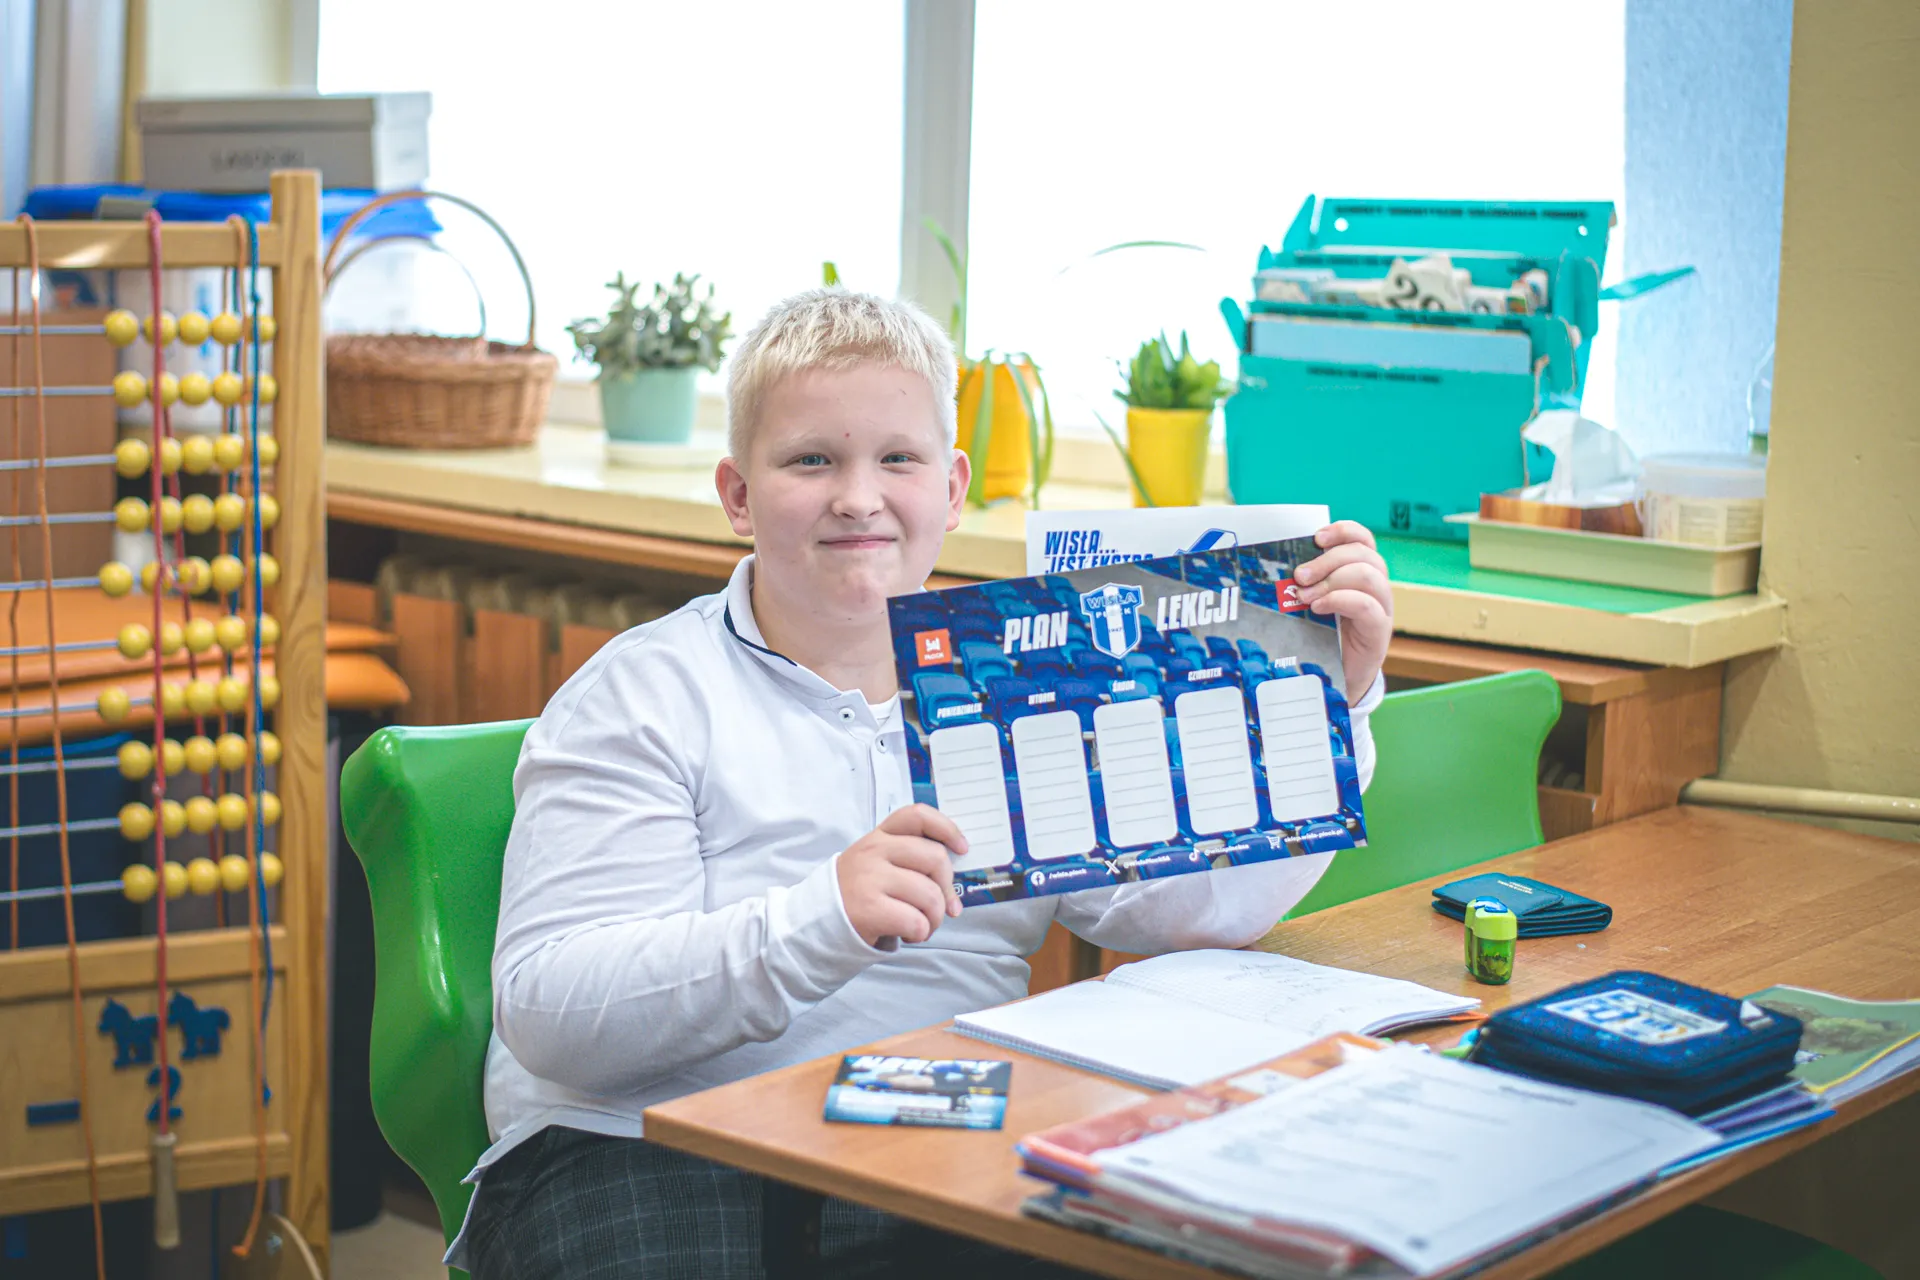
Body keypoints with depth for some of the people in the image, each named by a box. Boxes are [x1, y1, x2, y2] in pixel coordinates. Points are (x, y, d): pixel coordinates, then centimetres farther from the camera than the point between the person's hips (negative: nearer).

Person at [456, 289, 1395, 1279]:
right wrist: (821, 920, -26)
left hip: (945, 1156, 4)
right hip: (653, 1159, -3)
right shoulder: (643, 696, 0)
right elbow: (548, 1010, -13)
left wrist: (1329, 700, -6)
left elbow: (1205, 905, 5)